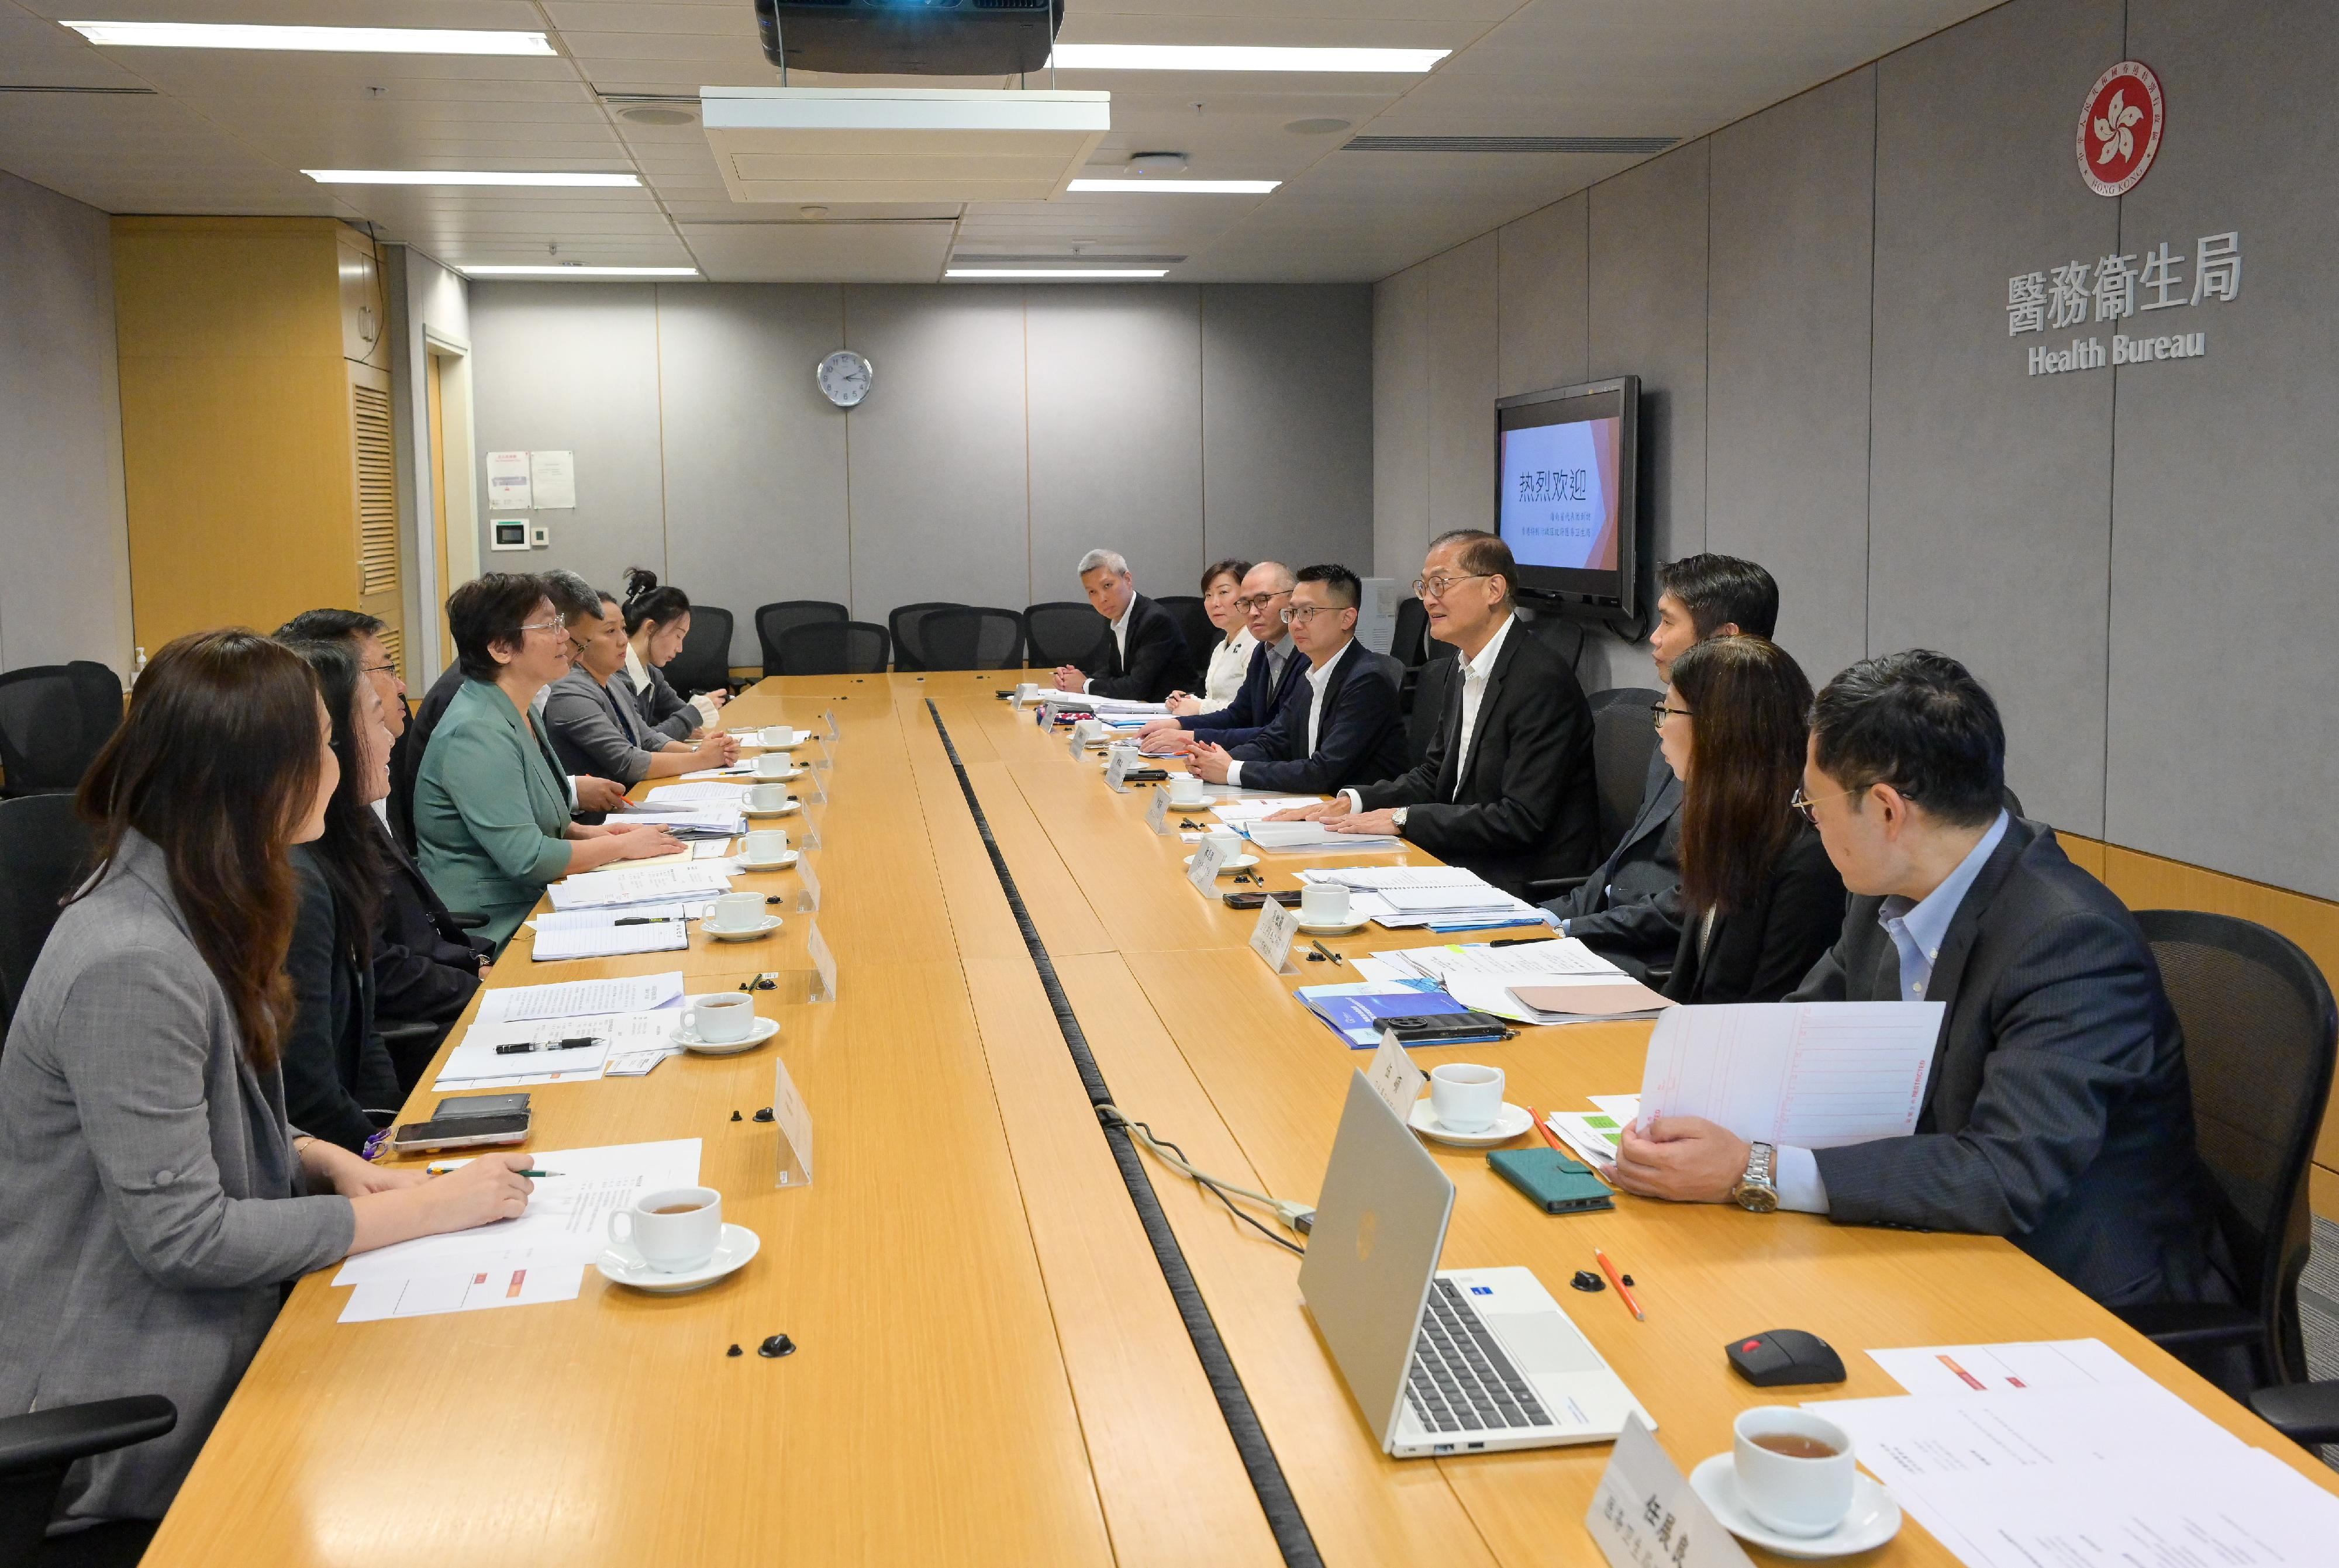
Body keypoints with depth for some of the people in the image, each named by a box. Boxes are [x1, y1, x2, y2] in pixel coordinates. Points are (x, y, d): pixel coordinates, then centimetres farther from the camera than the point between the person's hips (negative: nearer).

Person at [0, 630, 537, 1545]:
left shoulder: (188, 908, 4)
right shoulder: (131, 967, -27)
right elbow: (182, 1235, -25)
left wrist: (327, 1162, -1)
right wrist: (423, 1209, -18)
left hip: (211, 1326, 9)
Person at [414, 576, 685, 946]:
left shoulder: (522, 712, 12)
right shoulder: (477, 732, -19)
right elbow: (526, 858, -23)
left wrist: (587, 833, 7)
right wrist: (623, 846, -12)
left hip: (529, 909, 9)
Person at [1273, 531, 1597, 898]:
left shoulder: (1542, 681, -19)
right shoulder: (1466, 667, 11)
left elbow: (1522, 819, -23)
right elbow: (1433, 775, 17)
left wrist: (1403, 819, -18)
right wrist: (1353, 801, -1)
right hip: (1466, 865, 8)